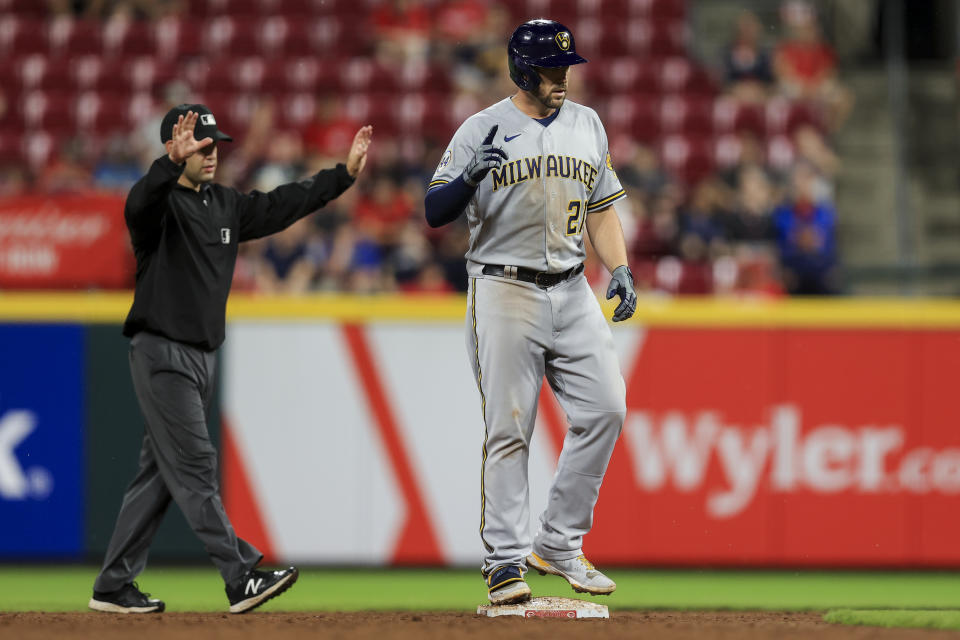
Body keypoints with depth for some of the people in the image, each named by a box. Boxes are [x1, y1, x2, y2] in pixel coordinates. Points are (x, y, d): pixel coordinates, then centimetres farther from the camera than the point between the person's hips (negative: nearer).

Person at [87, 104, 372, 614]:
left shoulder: (225, 205, 14)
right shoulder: (160, 203, -11)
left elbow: (281, 206, 17)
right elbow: (140, 202, -34)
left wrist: (345, 174, 12)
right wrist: (173, 162, -53)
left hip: (202, 356, 9)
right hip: (162, 355, -9)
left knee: (160, 473, 10)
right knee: (194, 468, -11)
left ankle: (113, 587, 14)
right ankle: (241, 579, -17)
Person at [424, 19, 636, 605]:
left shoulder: (586, 125, 13)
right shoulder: (482, 130, -2)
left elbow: (602, 207, 19)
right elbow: (434, 212, -7)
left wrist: (621, 270, 5)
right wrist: (470, 175, -26)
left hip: (572, 291, 5)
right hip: (505, 291, -5)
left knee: (605, 409, -5)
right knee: (508, 429, -7)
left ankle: (559, 544, 7)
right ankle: (506, 560, -4)